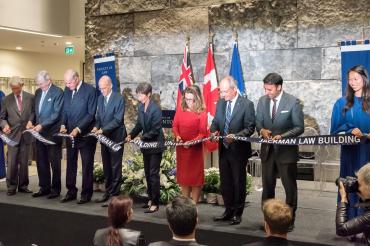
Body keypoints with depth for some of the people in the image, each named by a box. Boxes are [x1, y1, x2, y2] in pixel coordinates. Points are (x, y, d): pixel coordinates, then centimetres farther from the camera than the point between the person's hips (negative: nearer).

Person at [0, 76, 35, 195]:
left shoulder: (30, 97, 4)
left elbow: (34, 112, 8)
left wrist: (31, 121, -11)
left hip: (26, 133, 1)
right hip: (12, 134, -1)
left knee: (24, 162, 7)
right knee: (12, 162, -2)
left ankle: (23, 186, 17)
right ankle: (11, 186, 9)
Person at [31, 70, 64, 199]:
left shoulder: (58, 92, -10)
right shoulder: (38, 92, 12)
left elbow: (56, 113, -15)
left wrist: (42, 125, -19)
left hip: (53, 133, -7)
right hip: (40, 132, 7)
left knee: (54, 162, 2)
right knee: (41, 162, 10)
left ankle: (55, 189, 11)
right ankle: (44, 188, 20)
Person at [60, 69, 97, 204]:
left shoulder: (90, 90, -11)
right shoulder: (67, 90, 7)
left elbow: (91, 114, -13)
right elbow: (65, 110, 13)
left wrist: (78, 129, -18)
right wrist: (63, 125, -3)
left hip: (85, 134, -5)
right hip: (70, 133, 5)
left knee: (87, 165, 4)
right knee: (70, 163, 9)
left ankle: (86, 194, 13)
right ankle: (71, 192, 19)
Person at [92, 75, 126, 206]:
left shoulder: (119, 98, -11)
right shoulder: (100, 98, 10)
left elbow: (118, 120, -17)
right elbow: (99, 116, 14)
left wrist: (103, 129, -22)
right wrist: (96, 127, -5)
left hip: (116, 137, -7)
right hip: (104, 137, 7)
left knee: (115, 167, -1)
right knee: (106, 167, 13)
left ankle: (114, 195, 5)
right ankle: (108, 192, 23)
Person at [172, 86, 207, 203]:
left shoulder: (202, 113, -9)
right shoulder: (180, 110, 3)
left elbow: (203, 133, -12)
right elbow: (175, 126, 7)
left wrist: (192, 142, -27)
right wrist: (177, 136, -14)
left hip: (195, 149, -4)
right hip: (181, 148, 5)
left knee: (195, 177, 3)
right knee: (183, 176, 14)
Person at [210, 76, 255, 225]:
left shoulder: (246, 104, -10)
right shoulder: (220, 103, 8)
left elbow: (250, 128, -13)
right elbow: (215, 122, 16)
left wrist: (235, 136, -26)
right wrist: (214, 131, -6)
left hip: (238, 150, -6)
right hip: (223, 149, 6)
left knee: (238, 182, 5)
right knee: (225, 182, 13)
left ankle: (237, 213, 16)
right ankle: (229, 211, 26)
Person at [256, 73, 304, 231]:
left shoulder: (293, 102, -10)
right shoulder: (262, 101, 5)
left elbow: (299, 127, -10)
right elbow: (258, 122, 10)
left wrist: (282, 136, -23)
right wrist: (262, 130, -13)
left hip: (286, 150, -4)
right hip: (267, 150, 4)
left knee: (289, 186, 5)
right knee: (267, 186, 12)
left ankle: (289, 219, 17)